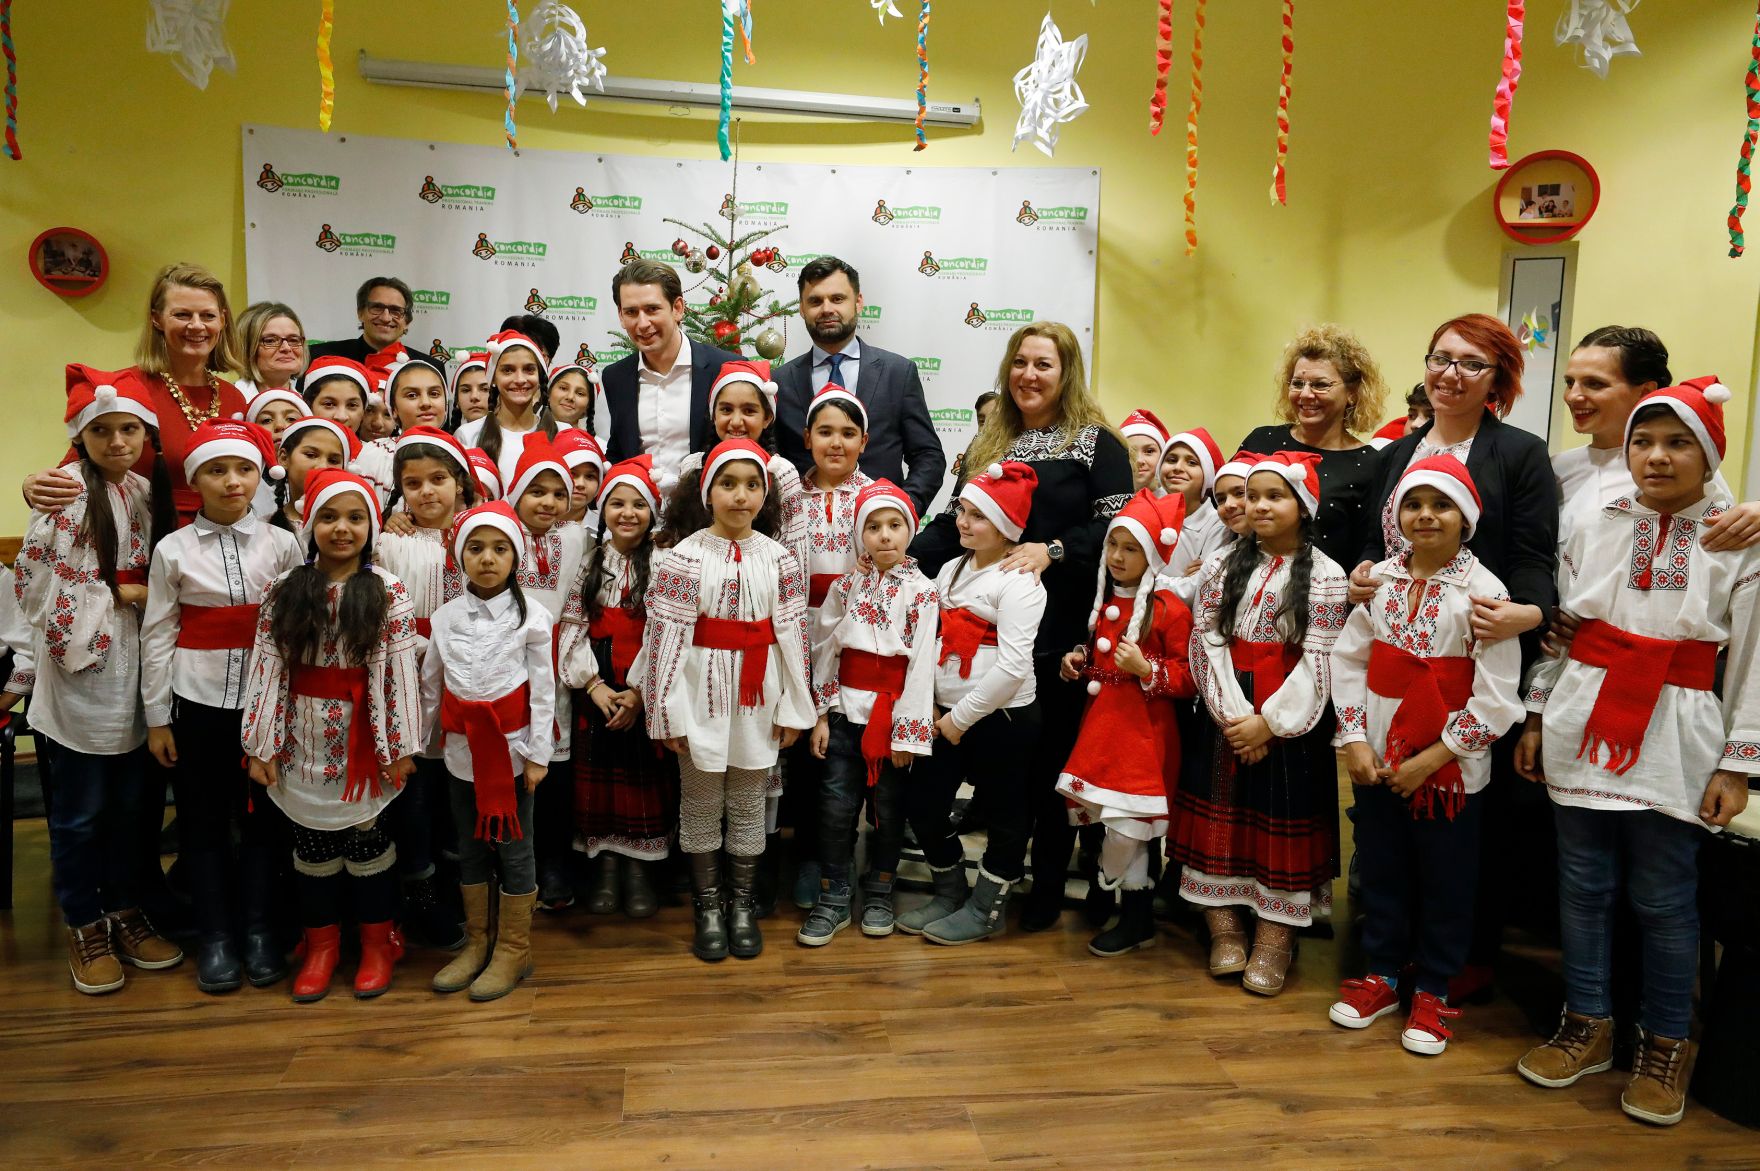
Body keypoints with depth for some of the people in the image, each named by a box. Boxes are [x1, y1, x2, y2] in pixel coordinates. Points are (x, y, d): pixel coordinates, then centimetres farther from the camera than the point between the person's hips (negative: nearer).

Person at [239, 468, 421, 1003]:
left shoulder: (388, 593, -6)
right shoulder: (283, 593, 0)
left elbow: (401, 672, -8)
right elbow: (267, 668, -1)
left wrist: (400, 746, -9)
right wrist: (261, 746, -3)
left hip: (363, 738, -2)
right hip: (304, 741, 2)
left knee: (368, 837, 8)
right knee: (312, 841, 12)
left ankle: (377, 944, 24)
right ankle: (321, 944, 28)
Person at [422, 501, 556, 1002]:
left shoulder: (530, 617, -6)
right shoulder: (446, 617, 2)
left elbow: (542, 689, -6)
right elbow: (430, 686, 10)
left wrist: (538, 754, -9)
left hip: (511, 749, -4)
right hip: (463, 751, 4)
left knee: (513, 848, 5)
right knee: (470, 848, 14)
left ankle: (513, 951, 18)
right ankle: (476, 944, 28)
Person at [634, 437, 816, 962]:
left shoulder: (779, 559, 0)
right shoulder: (684, 558, -8)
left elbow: (793, 635, 1)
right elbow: (667, 636, -9)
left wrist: (793, 707, 1)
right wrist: (669, 713, -10)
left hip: (758, 697, 2)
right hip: (703, 694, -2)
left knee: (748, 803, 12)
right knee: (701, 804, 9)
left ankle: (743, 905, 27)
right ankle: (707, 907, 24)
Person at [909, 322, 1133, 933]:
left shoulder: (1096, 441, 1)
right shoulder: (989, 443, 16)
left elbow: (1116, 526, -9)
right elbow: (954, 522, 13)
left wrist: (1052, 550, -21)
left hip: (1062, 630, -4)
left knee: (1052, 757, 2)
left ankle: (1047, 885, 16)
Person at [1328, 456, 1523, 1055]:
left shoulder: (1483, 591, -12)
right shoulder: (1379, 579, 1)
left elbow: (1497, 698, -15)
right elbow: (1348, 660, 4)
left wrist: (1430, 758, -15)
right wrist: (1354, 741, -6)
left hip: (1450, 770, -4)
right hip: (1376, 761, 4)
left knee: (1446, 884, 10)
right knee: (1381, 872, 16)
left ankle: (1432, 993, 27)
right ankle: (1382, 975, 33)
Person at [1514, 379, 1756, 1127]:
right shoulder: (1593, 531, 5)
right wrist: (1537, 717, 7)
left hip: (1675, 746, -2)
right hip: (1584, 733, 3)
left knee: (1664, 902, 5)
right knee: (1583, 888, 10)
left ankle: (1664, 1045, 23)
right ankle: (1588, 1027, 26)